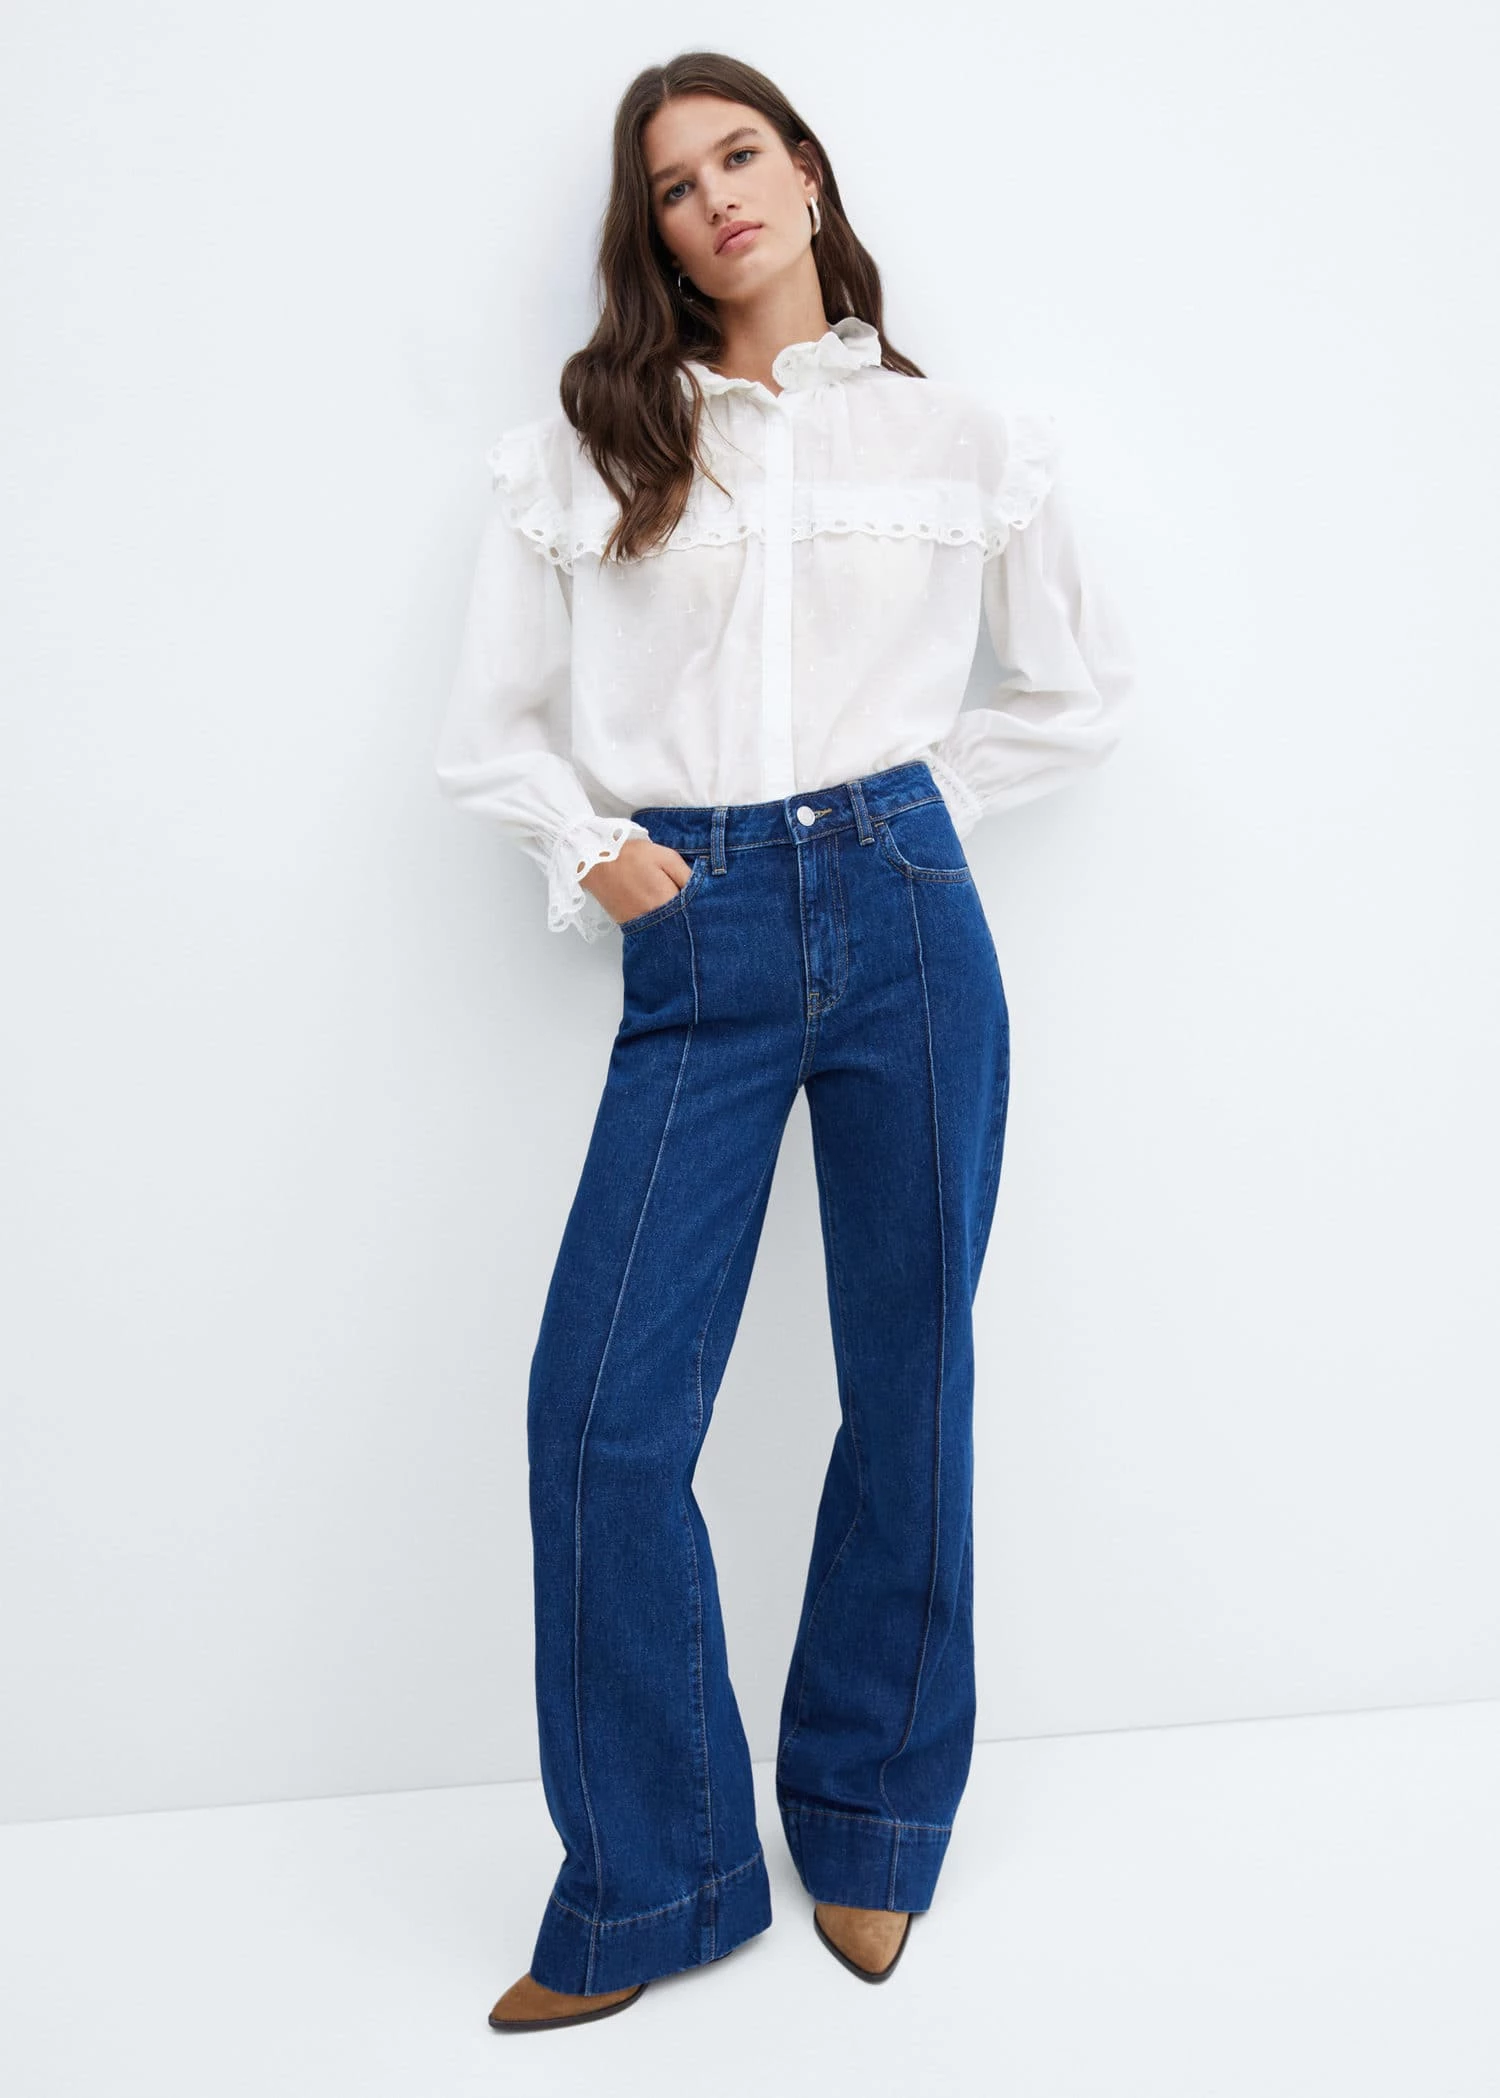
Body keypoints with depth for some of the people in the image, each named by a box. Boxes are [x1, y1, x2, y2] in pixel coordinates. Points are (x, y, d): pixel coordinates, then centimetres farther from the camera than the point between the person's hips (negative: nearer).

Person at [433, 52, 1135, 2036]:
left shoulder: (956, 437, 11)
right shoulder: (582, 449, 11)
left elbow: (1083, 691, 17)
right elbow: (491, 726, 13)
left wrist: (903, 812, 7)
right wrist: (589, 848, -4)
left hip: (907, 916, 0)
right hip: (699, 943, 0)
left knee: (910, 1384, 5)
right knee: (603, 1401, -7)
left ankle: (869, 1824, 27)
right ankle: (651, 1886, 13)